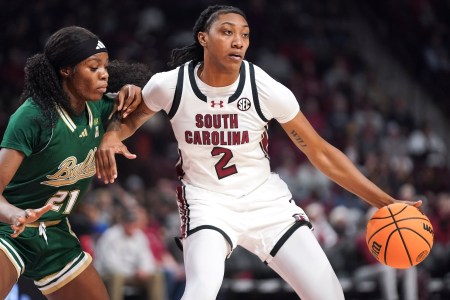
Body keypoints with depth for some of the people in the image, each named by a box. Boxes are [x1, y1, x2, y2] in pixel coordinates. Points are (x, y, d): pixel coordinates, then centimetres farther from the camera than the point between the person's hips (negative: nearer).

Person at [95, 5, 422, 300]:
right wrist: (112, 136, -17)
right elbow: (133, 118, 8)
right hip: (207, 201, -1)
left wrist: (385, 202, -12)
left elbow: (320, 152, -8)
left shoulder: (267, 90, -16)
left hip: (265, 198, 2)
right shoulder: (169, 86, -14)